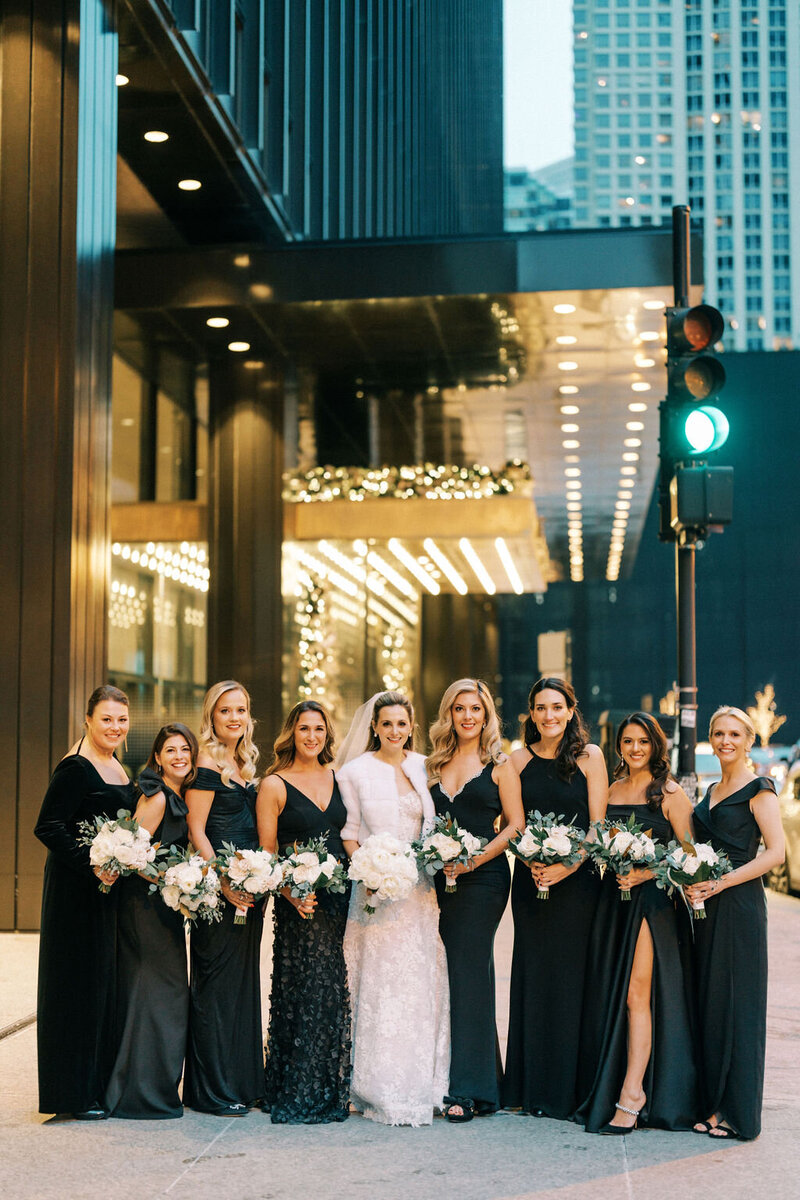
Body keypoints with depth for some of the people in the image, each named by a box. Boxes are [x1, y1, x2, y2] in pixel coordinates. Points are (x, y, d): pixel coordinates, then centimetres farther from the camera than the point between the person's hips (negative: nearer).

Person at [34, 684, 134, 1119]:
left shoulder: (116, 769, 14)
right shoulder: (75, 769, -13)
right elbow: (48, 827, -18)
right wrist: (92, 865, -24)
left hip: (108, 889, 9)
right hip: (76, 891, -9)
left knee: (103, 982, 12)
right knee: (78, 984, -3)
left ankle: (98, 1085, 21)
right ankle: (73, 1094, 4)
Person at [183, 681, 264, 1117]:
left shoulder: (245, 765, 15)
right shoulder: (208, 765, -9)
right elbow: (196, 831, -13)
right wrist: (224, 883, -18)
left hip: (247, 888, 8)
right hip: (217, 890, -8)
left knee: (244, 981, 12)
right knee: (217, 984, -3)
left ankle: (242, 1082, 20)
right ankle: (213, 1091, 3)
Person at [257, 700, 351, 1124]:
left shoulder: (337, 778, 12)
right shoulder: (274, 786, -2)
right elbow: (267, 854, -4)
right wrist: (290, 894, -17)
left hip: (339, 897, 5)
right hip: (298, 902, -4)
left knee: (336, 994, 5)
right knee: (304, 991, -5)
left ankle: (332, 1092, 15)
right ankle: (297, 1094, 5)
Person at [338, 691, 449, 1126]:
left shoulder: (423, 767, 10)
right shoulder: (355, 772, 2)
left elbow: (434, 824, 15)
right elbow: (348, 835, 1)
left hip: (420, 892, 3)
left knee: (421, 987, 3)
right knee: (379, 988, -4)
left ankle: (421, 1086, 12)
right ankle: (383, 1093, 3)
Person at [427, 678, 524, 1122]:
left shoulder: (498, 764, 1)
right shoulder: (436, 764, 14)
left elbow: (515, 825, -4)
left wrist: (474, 859, -13)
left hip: (483, 878, -5)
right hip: (444, 880, 5)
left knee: (468, 973, -7)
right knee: (464, 976, 7)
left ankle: (469, 1089, -2)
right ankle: (483, 1081, 15)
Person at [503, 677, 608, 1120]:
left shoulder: (589, 756, 0)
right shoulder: (520, 759, 8)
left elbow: (598, 825, -3)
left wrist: (569, 865, -16)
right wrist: (530, 862, -10)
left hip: (576, 880, -3)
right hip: (530, 879, 3)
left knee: (569, 977, -2)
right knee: (532, 975, 5)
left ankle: (565, 1090, 6)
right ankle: (530, 1088, 13)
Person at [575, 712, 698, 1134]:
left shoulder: (670, 794, -3)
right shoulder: (611, 790, 14)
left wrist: (646, 873, -16)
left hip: (653, 898, -6)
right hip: (613, 898, 6)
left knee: (636, 995, -11)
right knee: (607, 994, 5)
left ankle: (632, 1093, -10)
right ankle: (605, 1090, 13)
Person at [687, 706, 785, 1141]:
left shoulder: (758, 789, -6)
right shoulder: (712, 792, 18)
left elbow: (776, 852, -15)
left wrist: (719, 883, -17)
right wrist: (693, 883, 5)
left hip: (739, 906, -8)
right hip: (708, 907, 8)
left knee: (735, 1002, -4)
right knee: (707, 1001, 8)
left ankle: (736, 1111, 2)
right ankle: (711, 1102, 14)